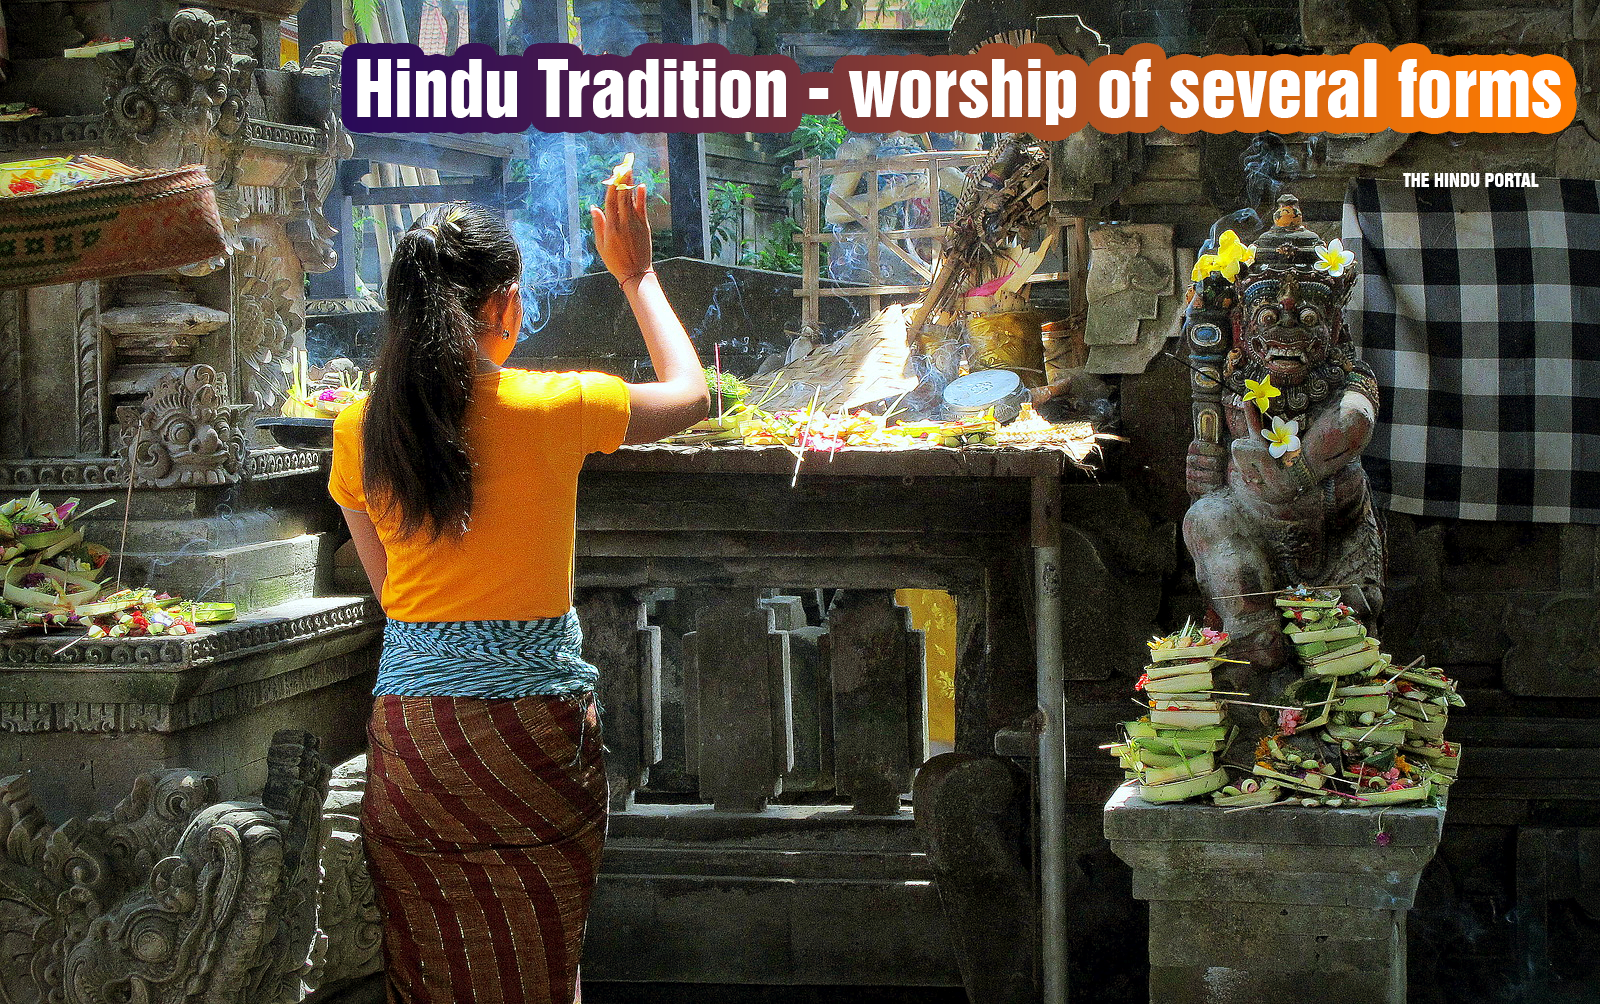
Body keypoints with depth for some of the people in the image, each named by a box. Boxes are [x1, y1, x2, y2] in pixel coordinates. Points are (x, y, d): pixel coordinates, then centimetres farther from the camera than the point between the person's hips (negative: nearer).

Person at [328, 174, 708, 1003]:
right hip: (532, 727, -3)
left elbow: (387, 584, 10)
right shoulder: (552, 410, -11)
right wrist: (636, 273, 19)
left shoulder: (360, 432, -2)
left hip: (411, 727, 3)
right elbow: (689, 393, 9)